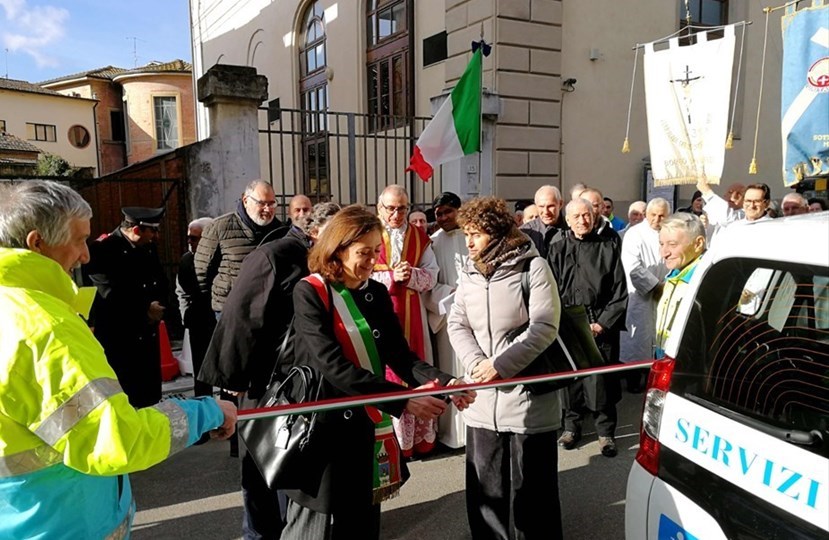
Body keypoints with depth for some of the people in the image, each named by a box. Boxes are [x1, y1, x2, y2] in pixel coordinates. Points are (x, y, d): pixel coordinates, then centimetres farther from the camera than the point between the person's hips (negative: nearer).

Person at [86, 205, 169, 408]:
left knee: (149, 398, 11)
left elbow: (161, 285, 13)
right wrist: (144, 310, -9)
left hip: (148, 336, 7)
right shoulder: (102, 250, -11)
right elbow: (112, 294, -18)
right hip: (117, 338, -6)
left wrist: (157, 307, -7)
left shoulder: (149, 248, 10)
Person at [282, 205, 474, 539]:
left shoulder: (376, 293, 6)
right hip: (325, 428, -5)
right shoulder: (309, 293, -13)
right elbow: (334, 366, -23)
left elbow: (400, 356, -1)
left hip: (370, 429, 6)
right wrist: (401, 399, -29)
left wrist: (443, 383, -19)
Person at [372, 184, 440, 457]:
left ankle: (420, 436, 19)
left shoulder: (419, 237, 10)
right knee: (384, 372, -1)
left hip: (411, 315, 3)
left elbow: (432, 276, 4)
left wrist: (411, 275, -15)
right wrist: (391, 276, -17)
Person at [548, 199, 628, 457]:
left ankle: (606, 431, 17)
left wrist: (602, 323, -6)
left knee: (602, 379, 1)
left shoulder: (608, 247, 5)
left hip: (602, 327, -1)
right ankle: (572, 425, 24)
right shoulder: (557, 250, 6)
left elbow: (619, 291, 2)